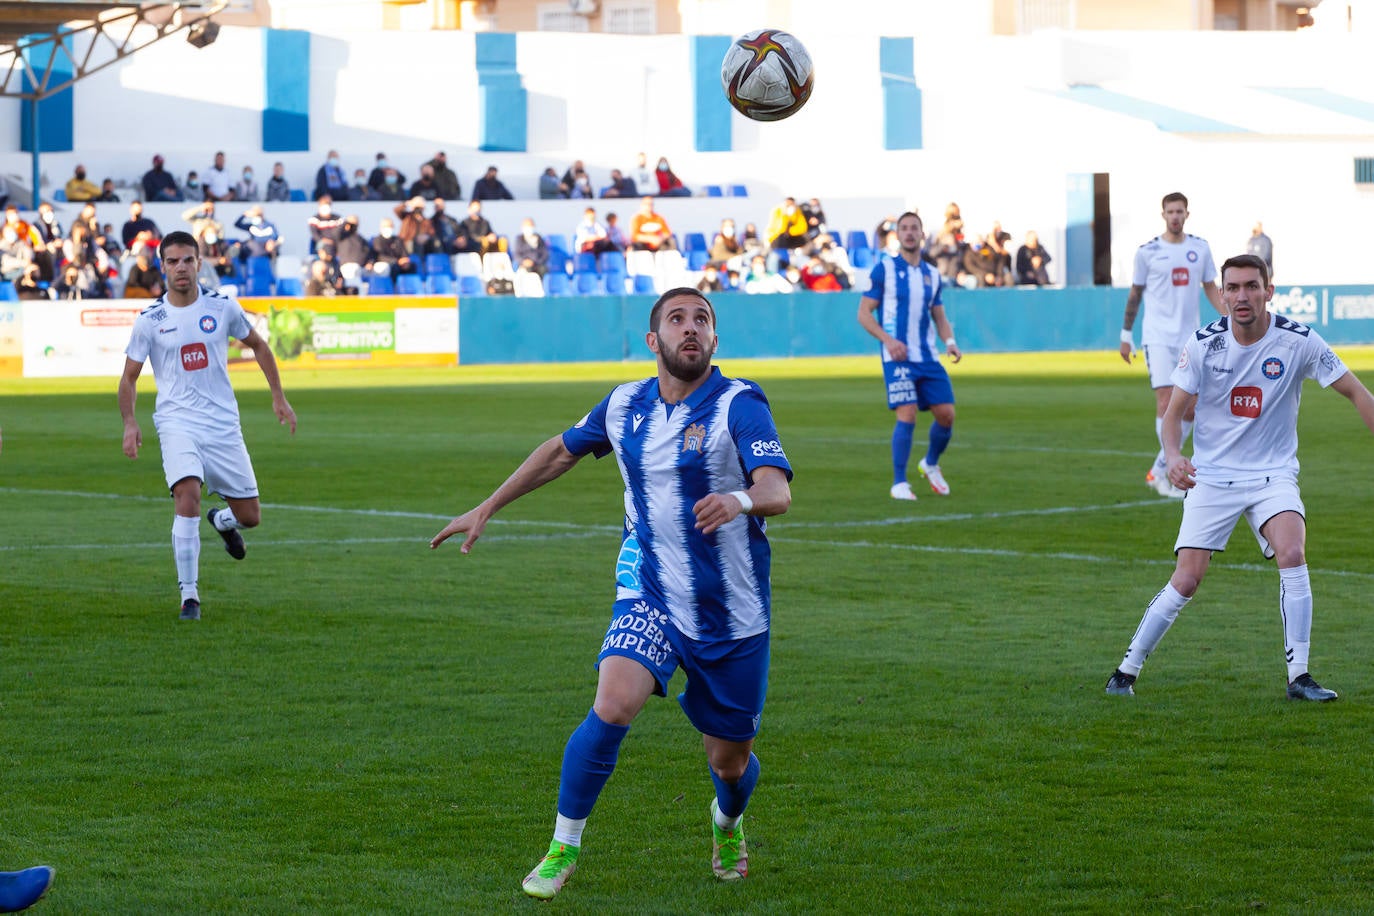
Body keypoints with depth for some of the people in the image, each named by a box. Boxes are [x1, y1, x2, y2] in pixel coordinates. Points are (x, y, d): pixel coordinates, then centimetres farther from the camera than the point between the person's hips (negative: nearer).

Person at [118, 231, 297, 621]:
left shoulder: (222, 307, 1)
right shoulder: (150, 320, -3)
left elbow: (257, 345, 17)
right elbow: (129, 376, 5)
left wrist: (278, 397, 14)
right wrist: (130, 423, -10)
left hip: (224, 424, 2)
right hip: (177, 424, -2)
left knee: (250, 516, 5)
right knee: (188, 499, -26)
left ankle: (222, 521, 45)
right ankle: (189, 596, -17)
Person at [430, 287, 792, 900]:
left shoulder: (739, 405, -12)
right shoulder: (625, 405, 2)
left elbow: (779, 490, -27)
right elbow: (561, 451, 21)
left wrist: (741, 499, -50)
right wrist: (485, 509, 22)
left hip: (733, 614, -2)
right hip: (650, 597, 2)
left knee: (730, 761, 9)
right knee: (613, 704, -25)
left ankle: (727, 823, 47)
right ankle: (563, 848, -9)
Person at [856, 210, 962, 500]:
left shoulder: (932, 274, 13)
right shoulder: (884, 268, -2)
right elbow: (864, 313, -3)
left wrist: (949, 342, -1)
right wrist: (888, 339, -18)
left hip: (929, 357, 5)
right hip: (898, 357, -5)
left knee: (946, 414, 0)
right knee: (907, 415, -15)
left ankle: (930, 464, 27)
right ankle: (899, 484, -4)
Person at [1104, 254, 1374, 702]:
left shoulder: (1299, 341, -9)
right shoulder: (1202, 344, -8)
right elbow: (1174, 412, -3)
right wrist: (1174, 456, -23)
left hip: (1274, 475, 0)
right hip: (1212, 477, 0)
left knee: (1292, 553, -25)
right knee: (1186, 580, -9)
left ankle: (1299, 677, -16)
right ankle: (1127, 670, 9)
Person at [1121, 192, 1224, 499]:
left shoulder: (1200, 249, 6)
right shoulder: (1148, 252, -2)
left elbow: (1211, 288, 13)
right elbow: (1135, 293, 6)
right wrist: (1125, 335, 7)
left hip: (1191, 337, 4)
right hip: (1158, 336, -4)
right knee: (1166, 400, -15)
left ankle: (1159, 470, 16)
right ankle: (1166, 475, -12)